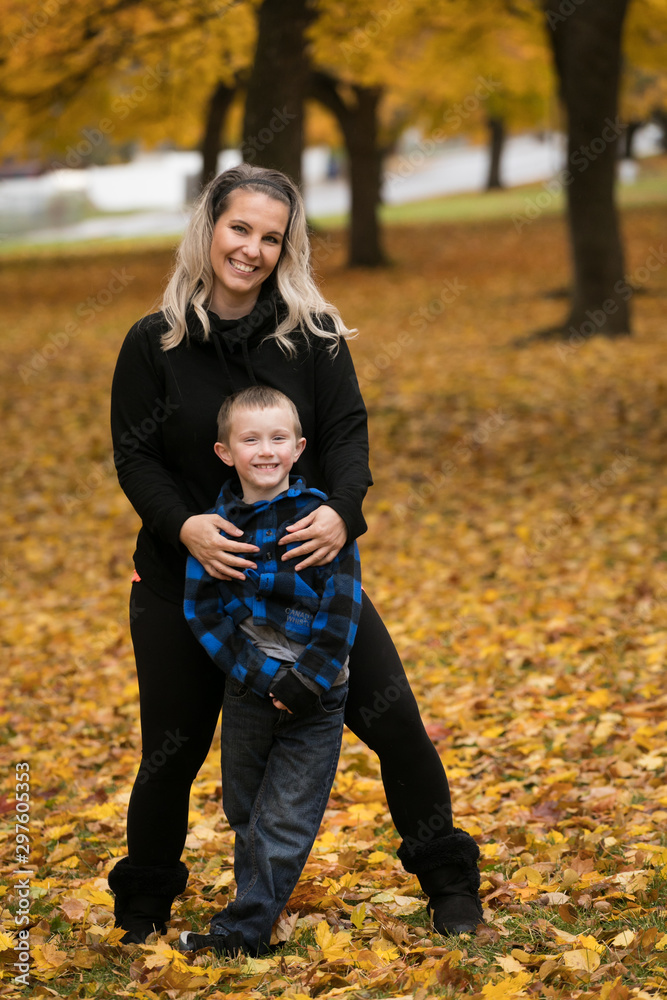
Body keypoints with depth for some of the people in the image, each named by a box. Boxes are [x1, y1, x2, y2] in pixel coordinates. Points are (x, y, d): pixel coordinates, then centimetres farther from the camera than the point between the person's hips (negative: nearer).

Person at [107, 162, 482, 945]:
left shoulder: (314, 334, -1)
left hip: (306, 566, 1)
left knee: (394, 720, -4)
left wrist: (342, 509, -26)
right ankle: (143, 907, 30)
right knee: (172, 751, 8)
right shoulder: (153, 343, -3)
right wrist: (183, 525, -24)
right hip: (185, 578, 0)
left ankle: (448, 883, 14)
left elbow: (349, 432, -6)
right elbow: (134, 458, -5)